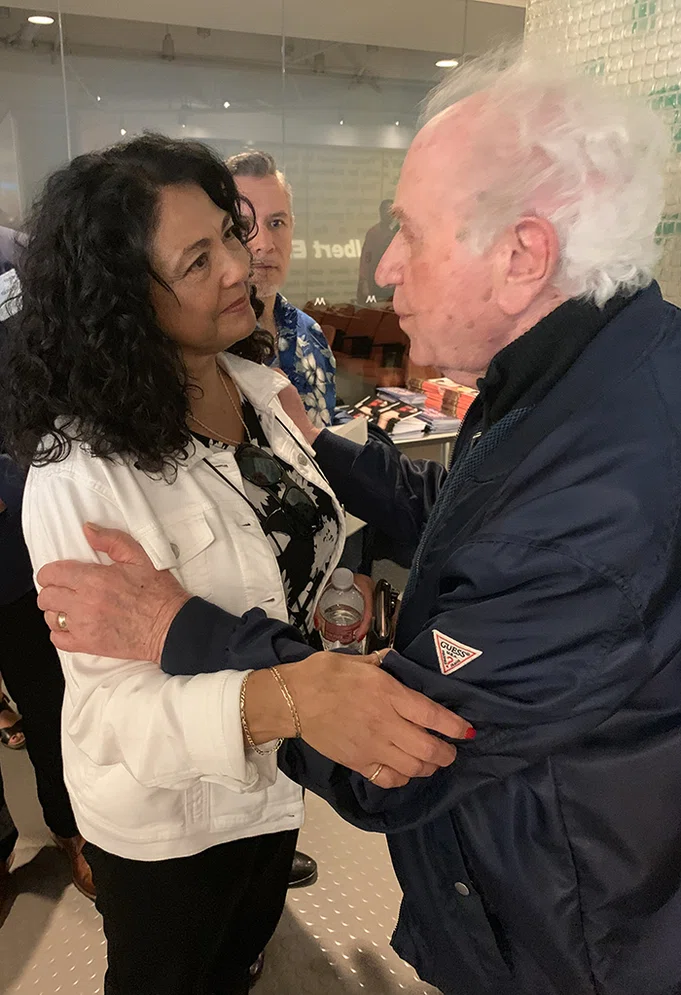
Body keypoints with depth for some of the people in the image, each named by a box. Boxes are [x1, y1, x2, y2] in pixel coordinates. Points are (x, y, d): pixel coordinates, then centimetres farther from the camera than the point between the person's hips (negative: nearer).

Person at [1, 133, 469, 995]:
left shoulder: (254, 382, -8)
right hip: (167, 818, -5)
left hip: (276, 774, 6)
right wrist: (284, 699, -47)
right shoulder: (81, 476, -31)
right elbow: (112, 707, -31)